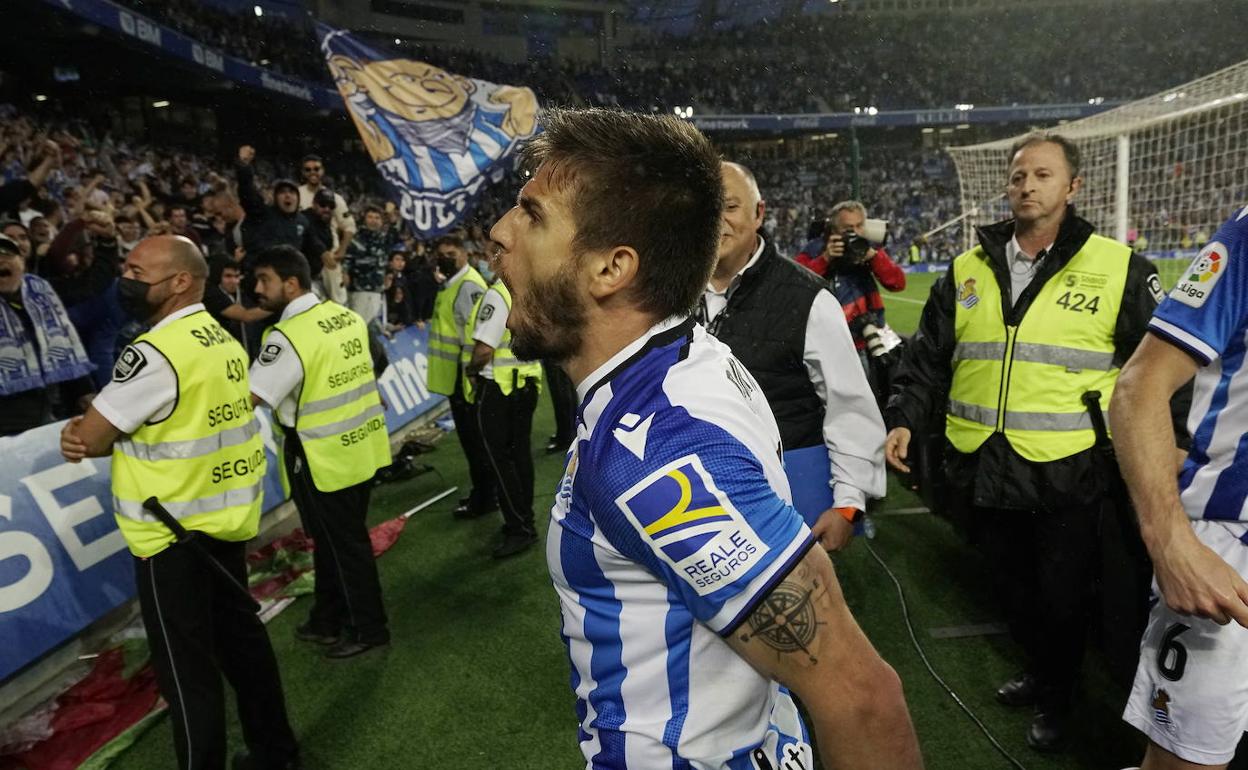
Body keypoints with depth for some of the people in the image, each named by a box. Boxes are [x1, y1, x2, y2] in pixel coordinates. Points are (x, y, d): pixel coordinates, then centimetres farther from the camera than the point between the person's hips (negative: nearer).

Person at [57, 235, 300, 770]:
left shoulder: (154, 352, -21)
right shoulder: (223, 340, 6)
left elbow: (86, 441, -13)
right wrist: (88, 429, -6)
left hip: (173, 533, -8)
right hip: (227, 519, 9)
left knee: (186, 669, 6)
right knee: (241, 638, 19)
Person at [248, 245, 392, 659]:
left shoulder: (287, 335, -21)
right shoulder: (348, 317, 4)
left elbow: (248, 397, -23)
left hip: (325, 455, -8)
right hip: (361, 446, 8)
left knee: (344, 544, 8)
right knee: (332, 538, 20)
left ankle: (368, 628, 23)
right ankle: (328, 620, 35)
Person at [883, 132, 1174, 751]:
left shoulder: (1117, 269, -3)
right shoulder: (967, 270, 6)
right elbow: (928, 356, 8)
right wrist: (904, 419, -3)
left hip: (1067, 472, -3)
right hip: (984, 466, 3)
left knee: (1062, 596, 12)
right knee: (1012, 587, 20)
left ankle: (1056, 701, 38)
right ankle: (1039, 672, 47)